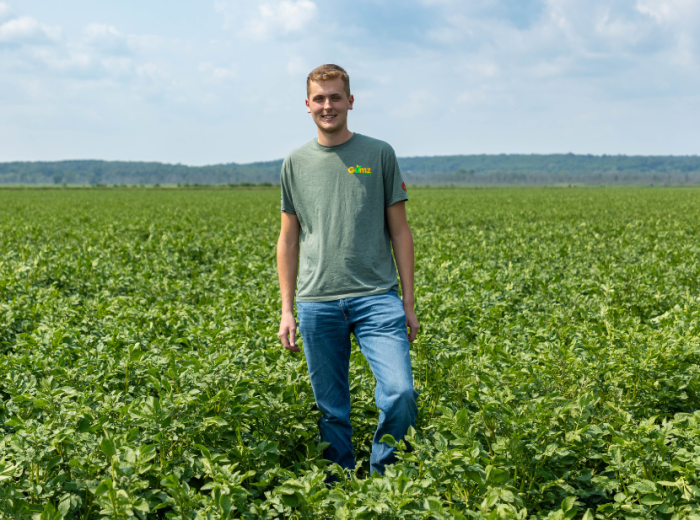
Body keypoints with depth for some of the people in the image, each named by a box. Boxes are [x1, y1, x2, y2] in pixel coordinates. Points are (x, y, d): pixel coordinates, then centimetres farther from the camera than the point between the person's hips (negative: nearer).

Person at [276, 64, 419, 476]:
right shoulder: (296, 163, 10)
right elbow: (289, 240, 13)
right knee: (332, 410, 7)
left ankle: (383, 481, 6)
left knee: (400, 392, -15)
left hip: (376, 297, -1)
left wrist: (409, 302, 2)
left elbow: (400, 231, 6)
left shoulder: (380, 155, 6)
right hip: (318, 303, 2)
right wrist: (287, 310, 8)